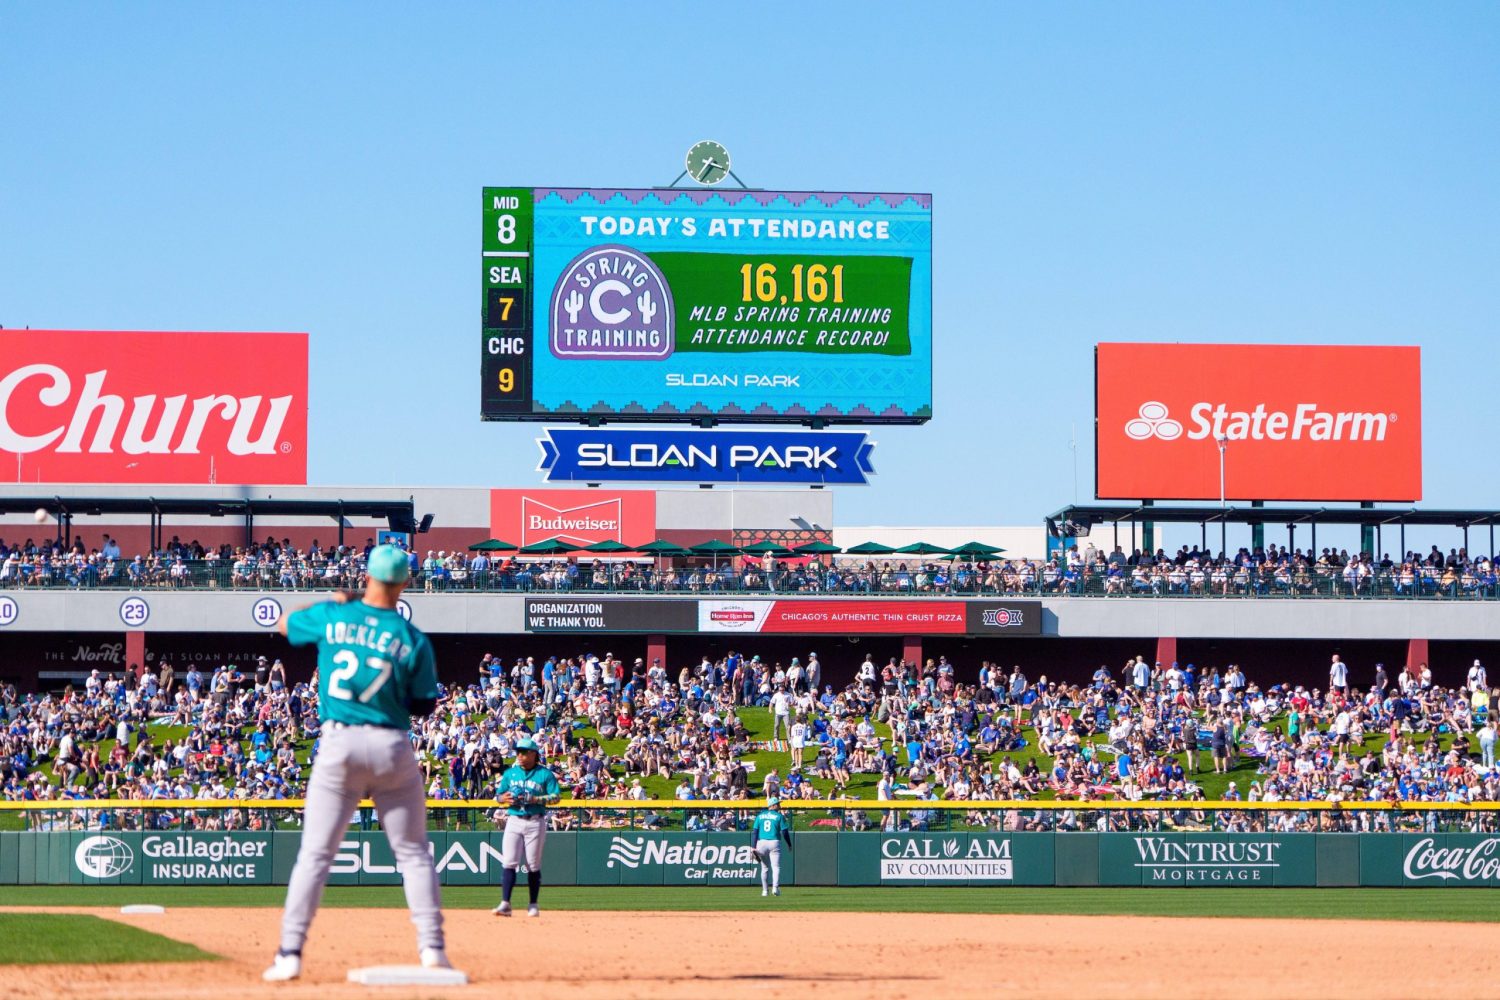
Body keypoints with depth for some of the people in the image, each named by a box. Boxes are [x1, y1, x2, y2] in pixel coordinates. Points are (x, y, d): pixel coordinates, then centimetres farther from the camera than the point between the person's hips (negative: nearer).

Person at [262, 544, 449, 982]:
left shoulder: (330, 617, 0)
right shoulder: (413, 639, -3)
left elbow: (284, 624, 21)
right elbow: (424, 706, 2)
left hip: (339, 743, 0)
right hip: (393, 747, 0)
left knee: (315, 853, 2)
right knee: (413, 852, 10)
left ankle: (290, 953, -5)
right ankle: (432, 947, 3)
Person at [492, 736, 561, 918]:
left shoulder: (545, 774, 1)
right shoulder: (510, 773, 12)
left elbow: (556, 797, -3)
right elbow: (499, 795, 17)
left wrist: (536, 799, -17)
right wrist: (504, 798, -7)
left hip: (535, 822, -3)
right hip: (514, 821, 3)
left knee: (533, 865, 1)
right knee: (509, 862, -8)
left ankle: (533, 905, 9)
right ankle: (505, 904, -11)